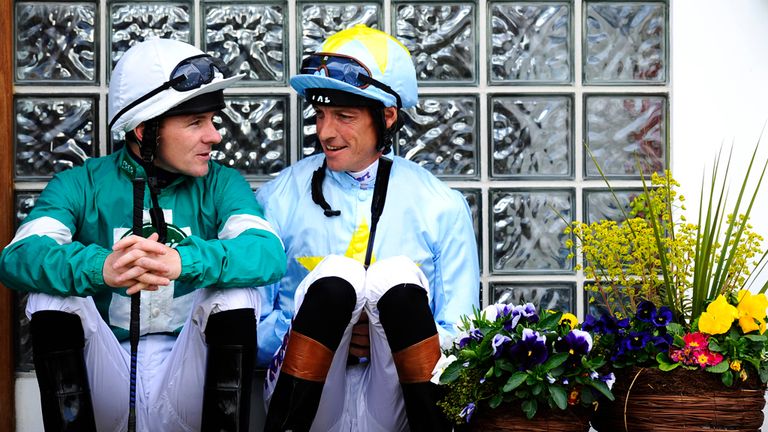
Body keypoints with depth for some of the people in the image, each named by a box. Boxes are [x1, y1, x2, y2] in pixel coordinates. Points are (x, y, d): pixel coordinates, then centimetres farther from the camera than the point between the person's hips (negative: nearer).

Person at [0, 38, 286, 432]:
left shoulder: (221, 184, 3)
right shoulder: (82, 185, 0)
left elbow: (270, 254, -19)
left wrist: (184, 261, -41)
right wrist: (101, 268, -42)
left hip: (189, 381, 0)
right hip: (104, 381, 0)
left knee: (237, 290, -22)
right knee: (51, 293, -21)